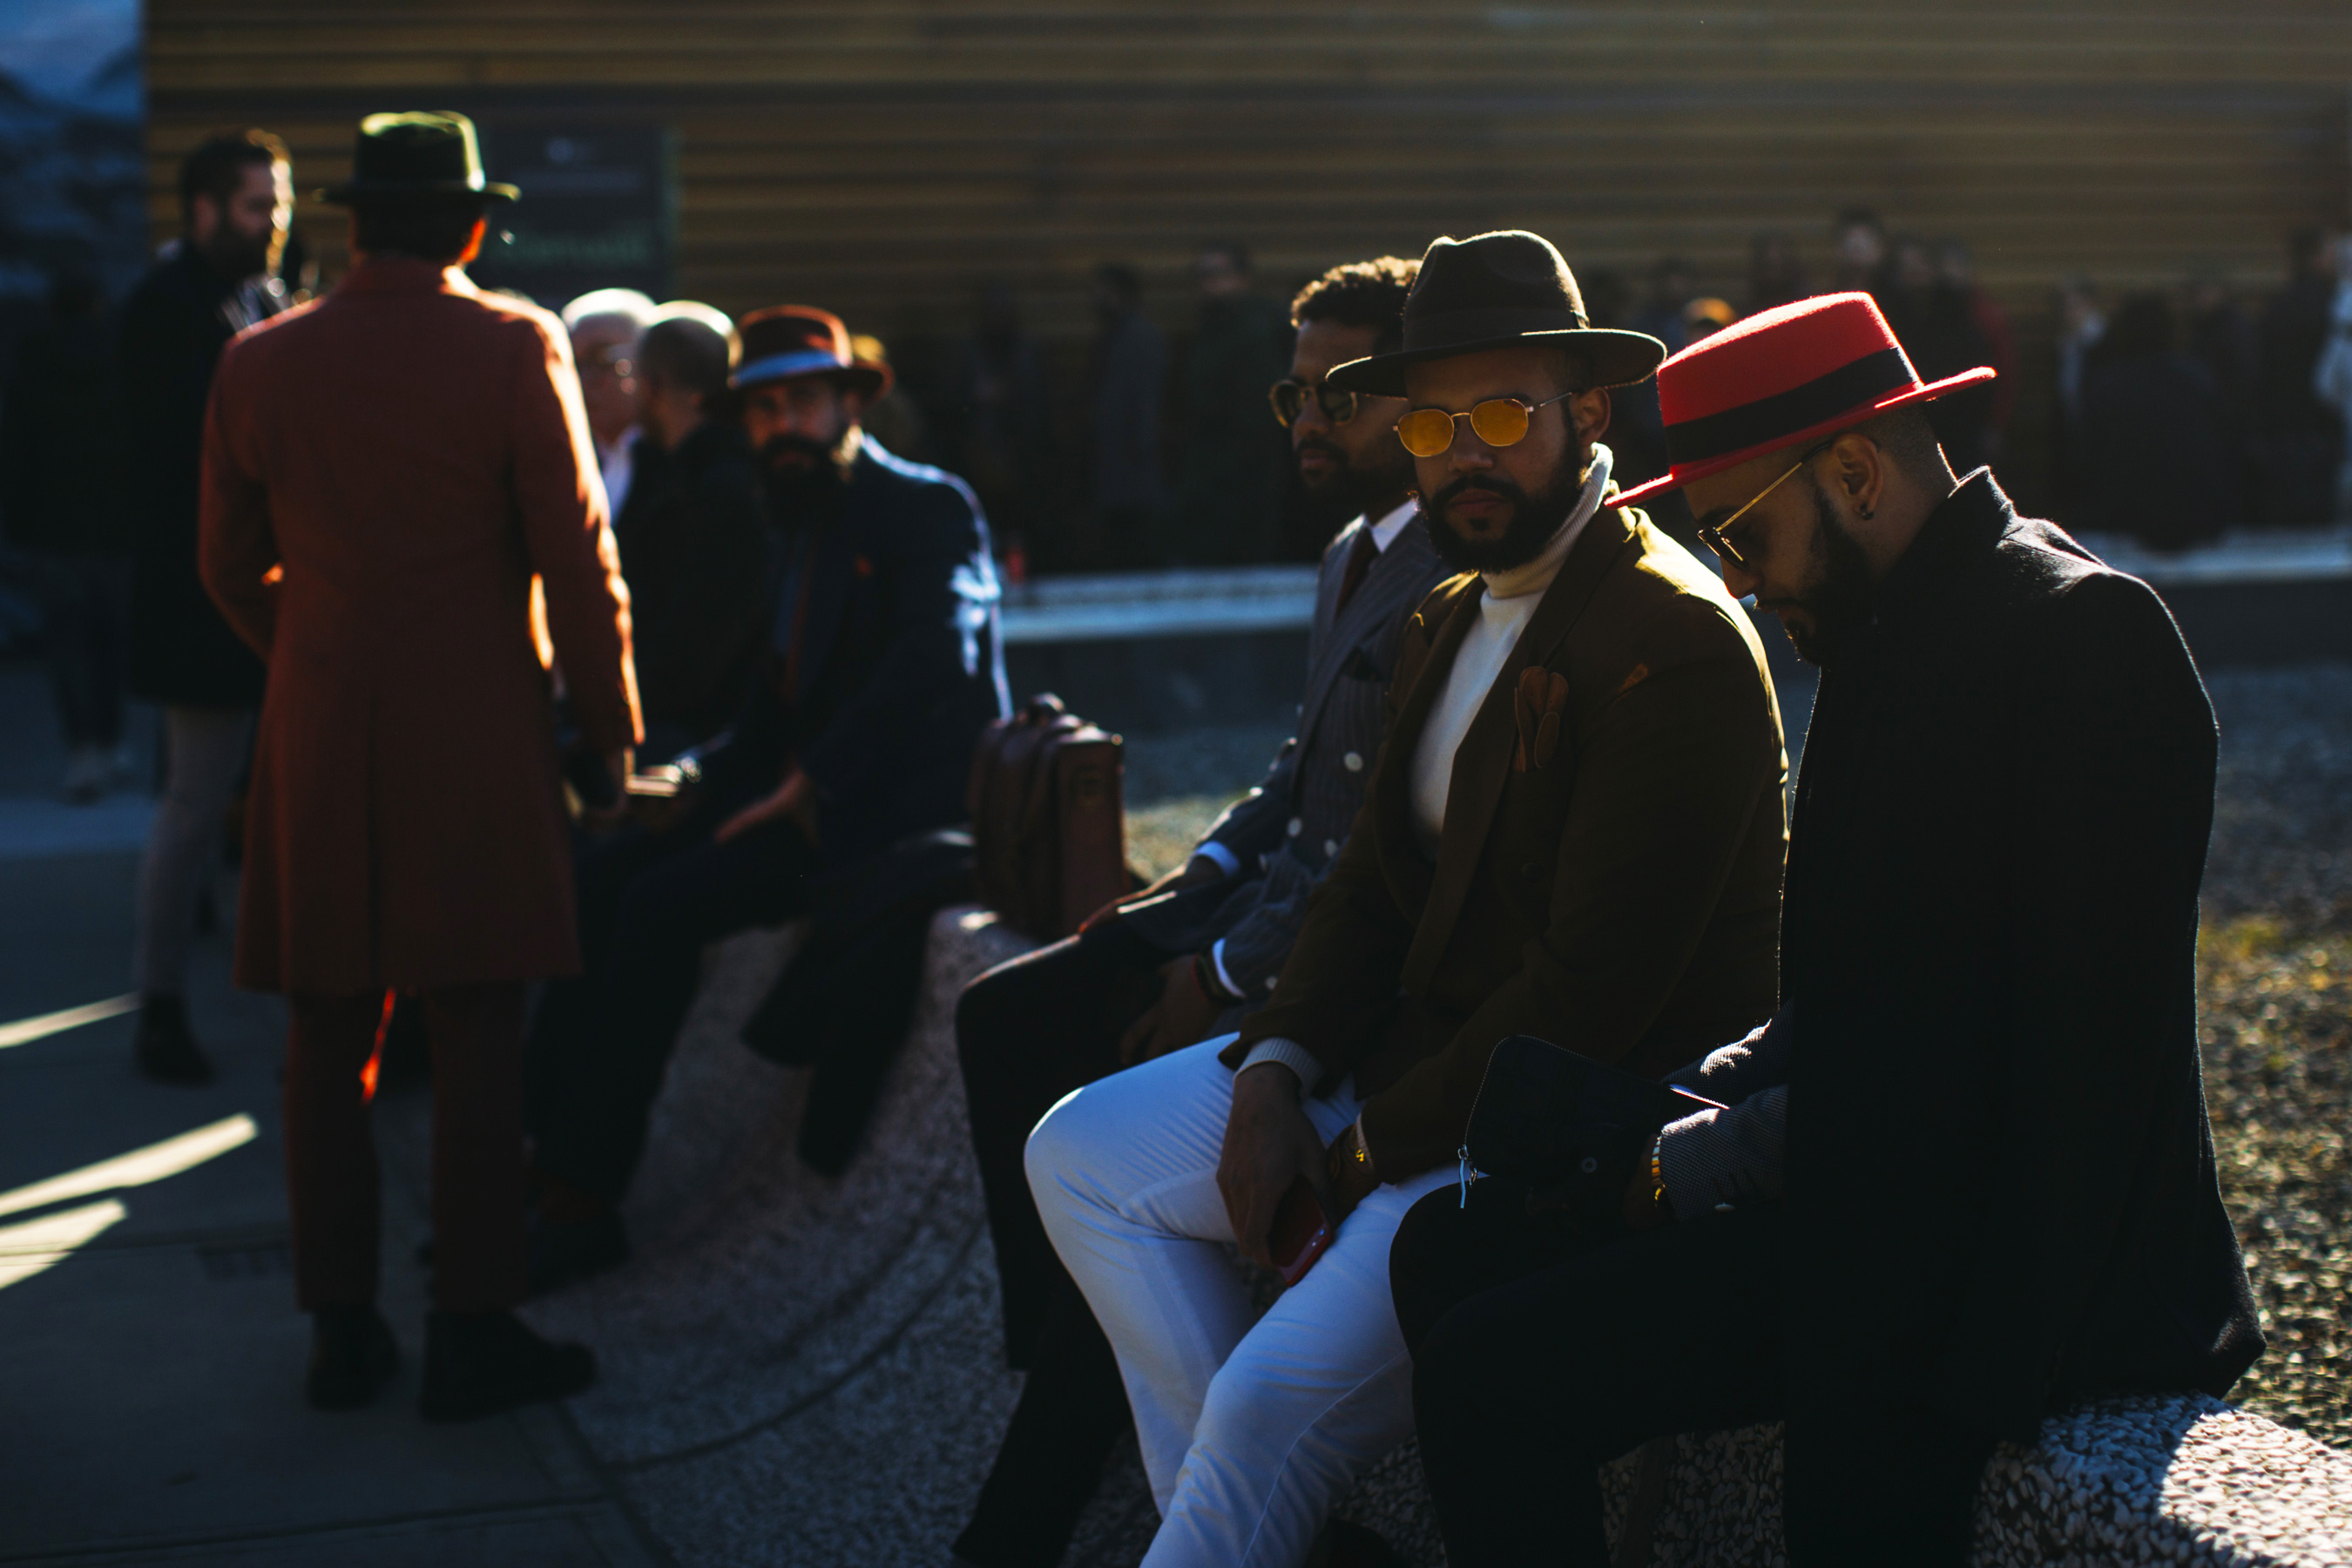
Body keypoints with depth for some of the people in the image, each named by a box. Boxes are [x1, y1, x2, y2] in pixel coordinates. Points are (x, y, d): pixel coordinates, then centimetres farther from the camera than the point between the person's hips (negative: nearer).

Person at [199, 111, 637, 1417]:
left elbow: (231, 569, 12)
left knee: (328, 1033, 8)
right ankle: (472, 1331, 5)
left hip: (316, 737, 4)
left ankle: (341, 1327, 14)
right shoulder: (515, 350, -8)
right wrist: (611, 724, 3)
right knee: (477, 1033, 2)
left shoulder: (258, 365, 4)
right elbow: (577, 557, -8)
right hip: (476, 736, -3)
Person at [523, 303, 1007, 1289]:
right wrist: (706, 774, 2)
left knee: (664, 905, -23)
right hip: (810, 792, 8)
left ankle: (585, 1200, -19)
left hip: (898, 805, -8)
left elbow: (938, 657, -22)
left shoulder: (928, 508, -7)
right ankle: (545, 1151, -11)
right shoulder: (805, 524, 19)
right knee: (603, 874, -9)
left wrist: (809, 782, -24)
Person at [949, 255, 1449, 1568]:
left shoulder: (1460, 574, -19)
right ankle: (1060, 1351, 8)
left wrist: (1229, 973, -19)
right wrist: (1191, 886, 7)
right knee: (1007, 1017, 3)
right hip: (1268, 908, 10)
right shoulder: (1354, 555, 15)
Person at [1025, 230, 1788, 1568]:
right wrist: (1274, 1078, -2)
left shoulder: (1674, 643, -18)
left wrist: (1370, 1147, -16)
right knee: (1081, 1154, 9)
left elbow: (1591, 989, -22)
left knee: (1274, 1401, -25)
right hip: (1408, 1055, 10)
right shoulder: (1452, 619, 13)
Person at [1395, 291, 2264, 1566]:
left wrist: (1697, 1162, -16)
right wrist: (1688, 1105, 2)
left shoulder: (2083, 633, -17)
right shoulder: (1905, 626, 13)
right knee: (1450, 1245, 10)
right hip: (1878, 1182, 10)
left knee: (1491, 1378, -18)